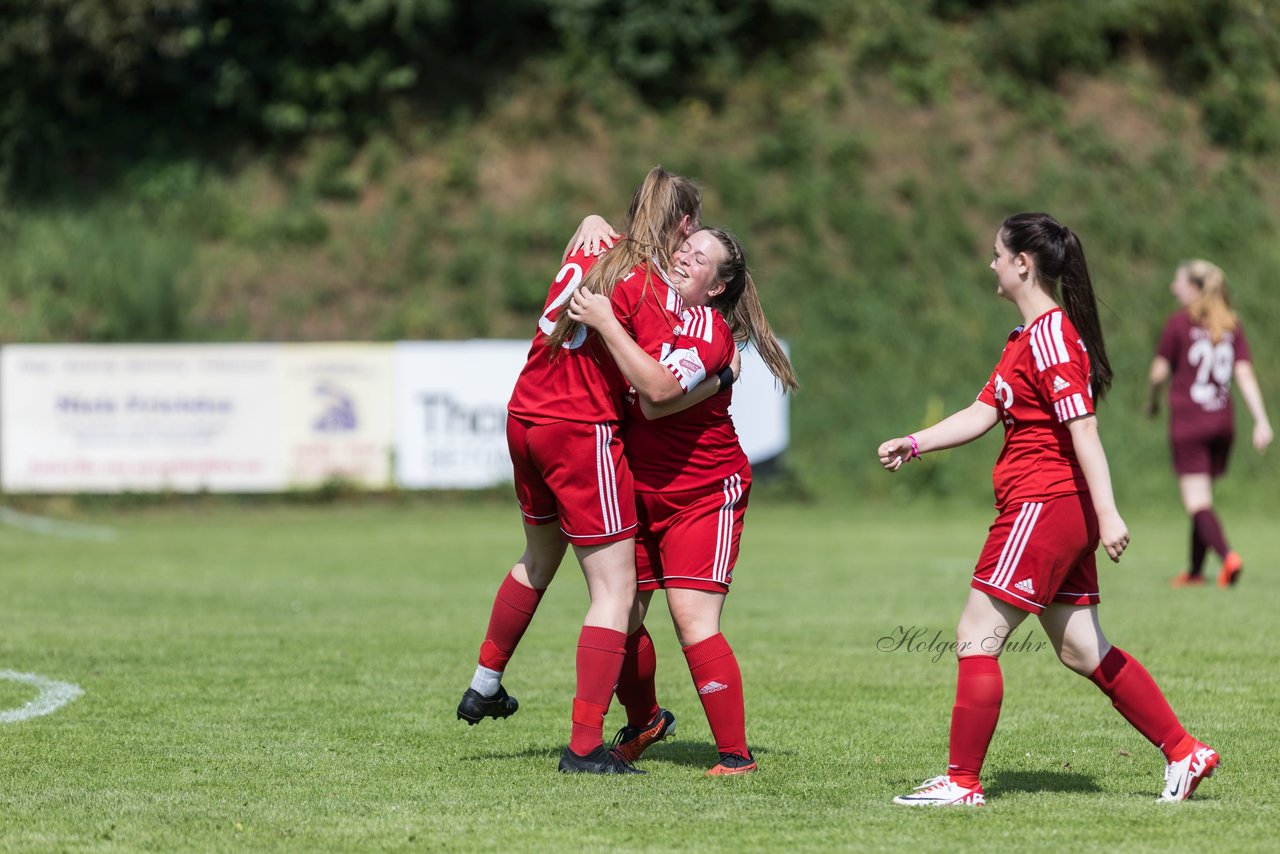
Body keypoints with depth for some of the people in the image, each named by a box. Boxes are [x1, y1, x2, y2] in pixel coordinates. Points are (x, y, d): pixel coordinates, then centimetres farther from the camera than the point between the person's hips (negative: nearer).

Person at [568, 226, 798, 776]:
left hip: (705, 494, -6)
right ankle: (644, 722, 32)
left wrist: (605, 322, -29)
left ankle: (736, 755, -8)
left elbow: (658, 389, -33)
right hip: (638, 491, 6)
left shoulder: (708, 327, -17)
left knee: (693, 622, -14)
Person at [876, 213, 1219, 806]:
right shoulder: (1026, 338, 18)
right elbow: (983, 413, 18)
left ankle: (962, 782, -3)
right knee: (1083, 652, 12)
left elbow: (1083, 428, -19)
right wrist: (913, 443, 7)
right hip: (1062, 513, 10)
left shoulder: (1051, 334, -13)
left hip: (1042, 507, -10)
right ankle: (1183, 752, 14)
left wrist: (1107, 512, -24)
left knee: (976, 639, -6)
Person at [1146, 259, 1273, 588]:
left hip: (1187, 423, -6)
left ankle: (1228, 556, -28)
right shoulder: (1232, 325, 5)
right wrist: (1261, 421, -5)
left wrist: (1152, 399, 14)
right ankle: (1195, 570, 23)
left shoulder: (1180, 322, -8)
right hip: (1223, 422, 6)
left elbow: (1159, 372, -7)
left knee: (1197, 502, -8)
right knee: (1203, 497, 18)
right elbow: (1245, 374, -2)